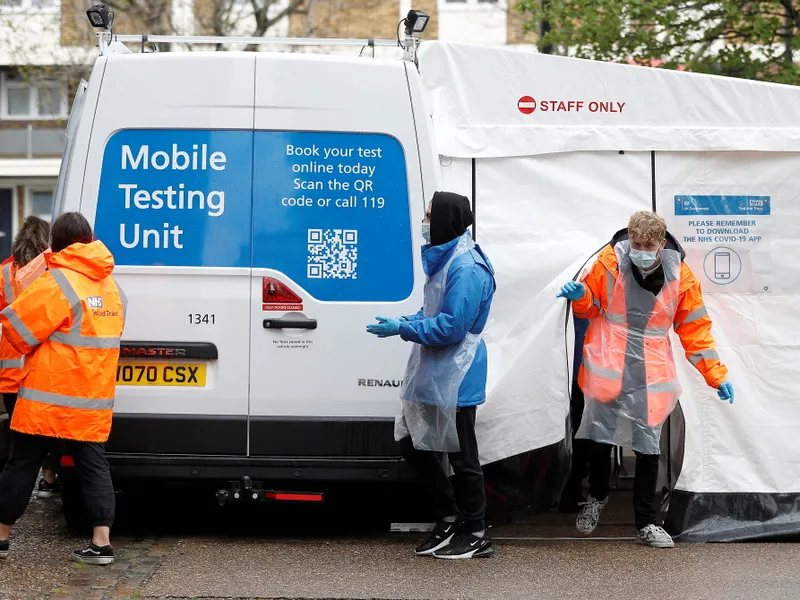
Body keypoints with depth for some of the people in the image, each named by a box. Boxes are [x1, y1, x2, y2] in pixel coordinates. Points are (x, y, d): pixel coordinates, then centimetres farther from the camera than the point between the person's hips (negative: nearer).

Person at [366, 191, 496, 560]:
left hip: (454, 380, -10)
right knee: (413, 445, 14)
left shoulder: (466, 268, -20)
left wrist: (402, 329, -19)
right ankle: (450, 519, 26)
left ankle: (477, 536, 12)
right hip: (430, 375, 10)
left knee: (460, 457, 0)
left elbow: (451, 326, -24)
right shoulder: (444, 259, 13)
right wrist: (406, 322, 4)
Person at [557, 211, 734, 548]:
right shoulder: (609, 262, -8)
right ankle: (596, 498, 36)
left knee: (648, 448, 2)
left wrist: (716, 376, -1)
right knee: (601, 439, 8)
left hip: (650, 376, 0)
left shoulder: (681, 276, -6)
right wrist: (580, 296, -18)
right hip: (607, 370, 0)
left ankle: (646, 523, 13)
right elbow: (591, 307, 6)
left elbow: (695, 330, 2)